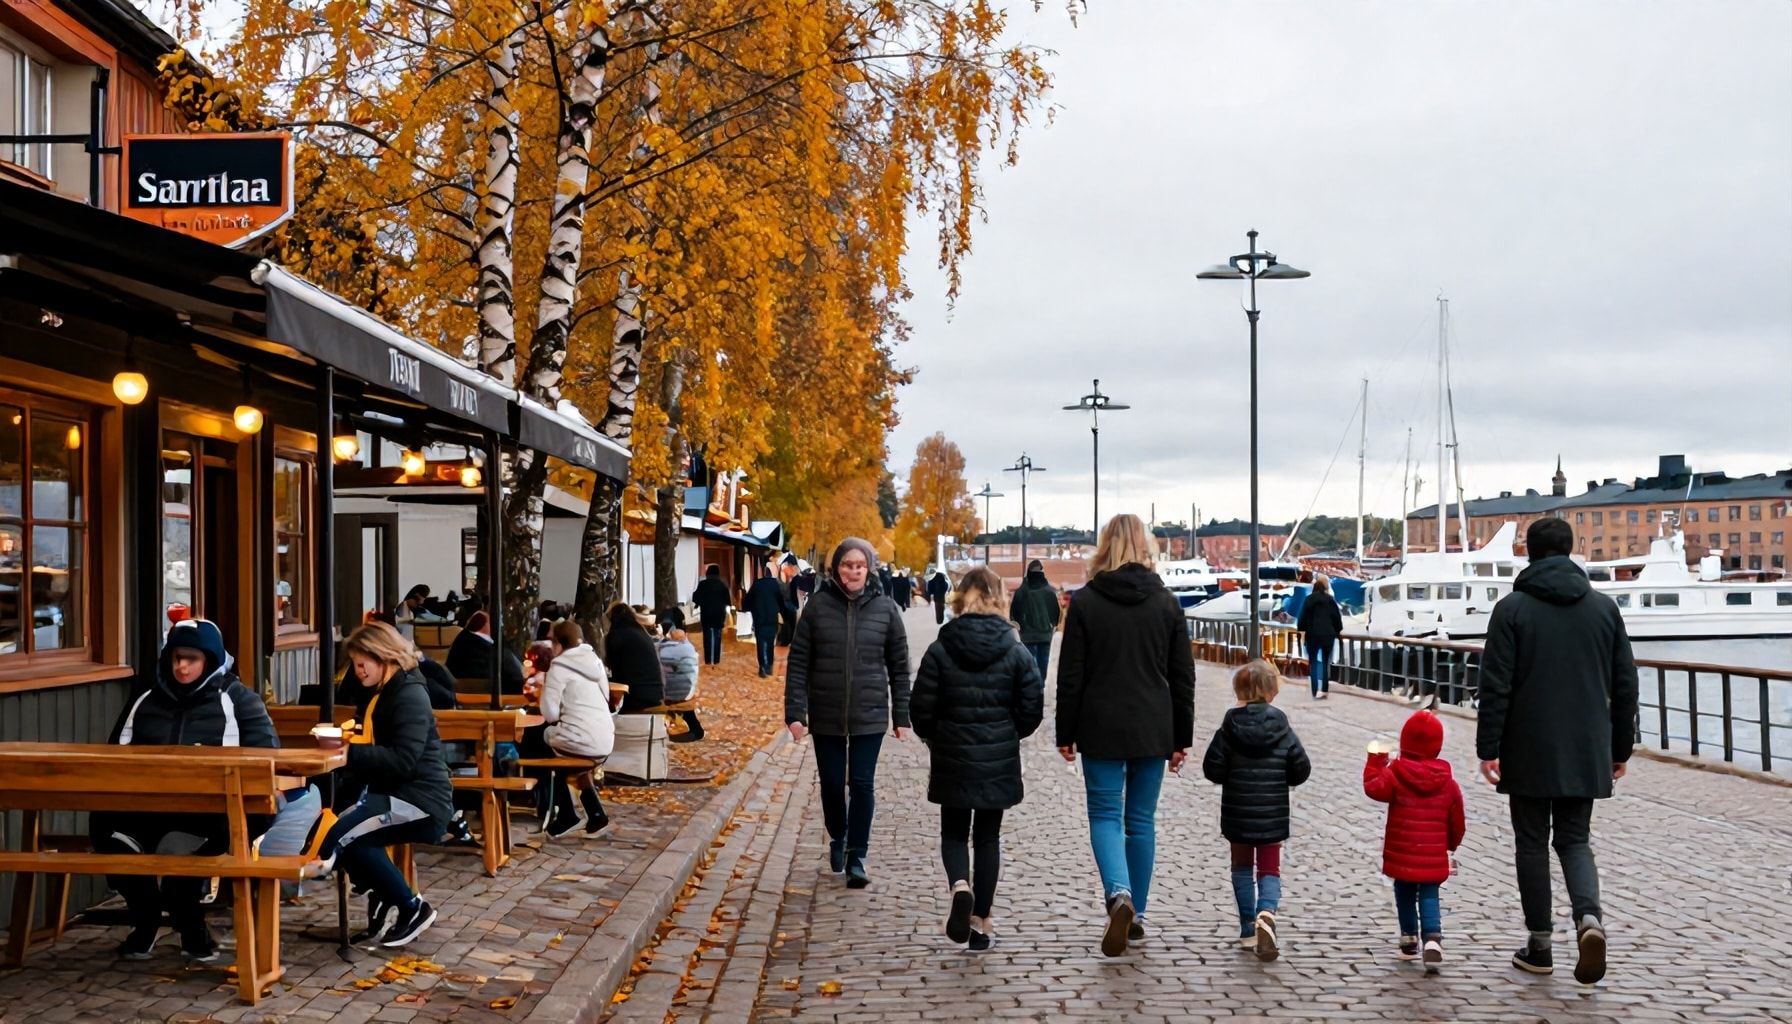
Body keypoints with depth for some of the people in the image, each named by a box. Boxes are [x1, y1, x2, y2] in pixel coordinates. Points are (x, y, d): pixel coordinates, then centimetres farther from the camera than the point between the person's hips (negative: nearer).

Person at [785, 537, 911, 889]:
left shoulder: (885, 608, -2)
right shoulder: (818, 605, -4)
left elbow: (899, 666, 4)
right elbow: (798, 662, -3)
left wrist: (901, 715, 3)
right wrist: (795, 712, -9)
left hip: (870, 715, -1)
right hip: (826, 715, 1)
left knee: (862, 785, 0)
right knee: (831, 783, 12)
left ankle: (856, 857, 11)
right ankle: (837, 839, 37)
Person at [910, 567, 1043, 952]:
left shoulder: (940, 651, -8)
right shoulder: (1016, 653, -6)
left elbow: (921, 708, -7)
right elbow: (1032, 709, -4)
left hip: (952, 761, -1)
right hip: (999, 762, 1)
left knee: (953, 833, 15)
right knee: (988, 837, 13)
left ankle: (960, 886, -13)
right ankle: (981, 921, 14)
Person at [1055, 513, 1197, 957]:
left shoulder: (1085, 602, -5)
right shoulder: (1166, 602, 2)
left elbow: (1071, 675, -4)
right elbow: (1183, 675, 5)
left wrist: (1065, 734, 4)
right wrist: (1181, 737, 11)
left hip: (1101, 730, -2)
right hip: (1153, 731, 2)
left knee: (1105, 815, 5)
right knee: (1141, 820, 12)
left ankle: (1119, 894, -19)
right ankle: (1136, 915, 17)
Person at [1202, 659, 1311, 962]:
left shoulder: (1230, 727, -8)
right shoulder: (1281, 727, -5)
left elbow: (1212, 769, -9)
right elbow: (1301, 769, -4)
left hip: (1237, 813, 0)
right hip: (1272, 815, 0)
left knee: (1242, 867, 15)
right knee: (1270, 869, 8)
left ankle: (1248, 930, 15)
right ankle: (1266, 912, -19)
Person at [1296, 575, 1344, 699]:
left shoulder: (1310, 599, -4)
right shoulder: (1331, 600, 3)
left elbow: (1303, 616, -5)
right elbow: (1337, 617, 7)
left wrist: (1301, 628, 7)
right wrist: (1337, 631, 20)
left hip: (1313, 634, -2)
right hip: (1328, 634, 2)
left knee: (1313, 661, 5)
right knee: (1325, 661, 12)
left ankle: (1316, 690, -4)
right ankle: (1323, 689, 5)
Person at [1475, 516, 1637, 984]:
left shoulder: (1513, 608, -6)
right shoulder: (1604, 608, 5)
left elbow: (1496, 685, -11)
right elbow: (1625, 686, 7)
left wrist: (1488, 748, -7)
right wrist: (1620, 748, 15)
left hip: (1529, 752, -3)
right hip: (1586, 753, 3)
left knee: (1532, 843, 8)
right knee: (1574, 839, 13)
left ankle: (1540, 946, 12)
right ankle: (1589, 917, -12)